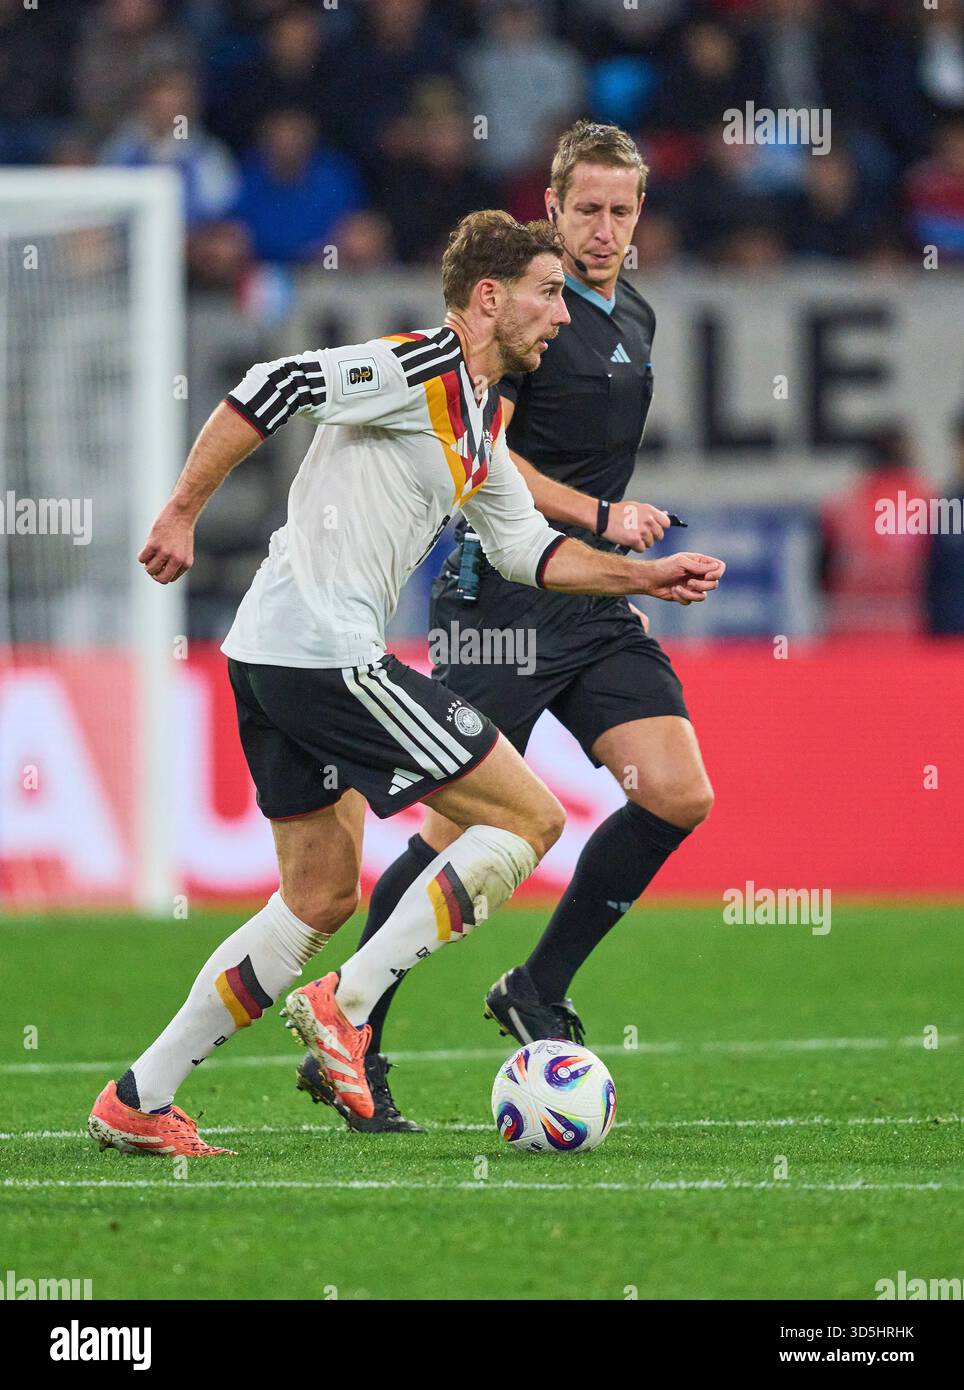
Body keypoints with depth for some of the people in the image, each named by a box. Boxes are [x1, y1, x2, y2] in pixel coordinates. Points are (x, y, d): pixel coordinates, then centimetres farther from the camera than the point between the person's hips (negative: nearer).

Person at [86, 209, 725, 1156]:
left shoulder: (480, 422, 20)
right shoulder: (420, 370, -10)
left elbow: (524, 546, 29)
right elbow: (273, 388, -18)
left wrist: (645, 576, 23)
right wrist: (182, 514, -20)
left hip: (277, 655, 10)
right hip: (325, 649, -10)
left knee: (321, 899, 16)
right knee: (530, 817, -5)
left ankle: (137, 1102, 14)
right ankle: (344, 1006, -8)